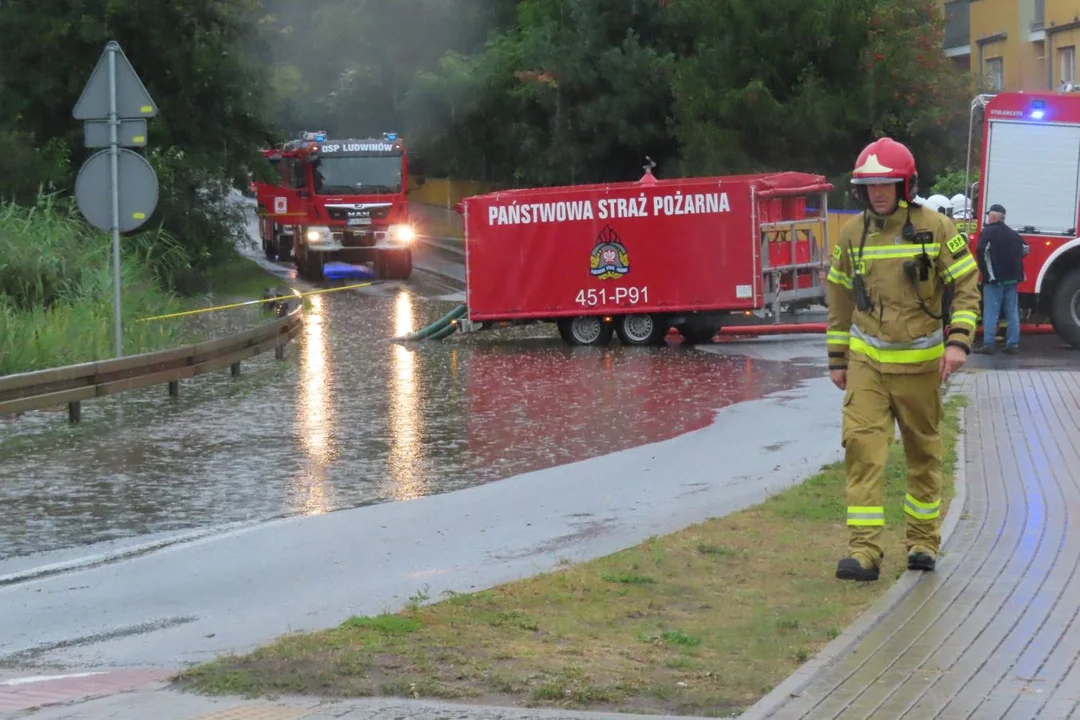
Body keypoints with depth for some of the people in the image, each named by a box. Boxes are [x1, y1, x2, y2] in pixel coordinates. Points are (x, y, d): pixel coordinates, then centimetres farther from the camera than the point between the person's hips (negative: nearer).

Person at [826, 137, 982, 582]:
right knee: (862, 446, -12)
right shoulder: (853, 233, 1)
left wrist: (959, 341, -18)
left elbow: (967, 287, -6)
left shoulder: (936, 229, -7)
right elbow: (840, 297, 11)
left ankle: (923, 541, 27)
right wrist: (837, 358, 12)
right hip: (867, 361, 1)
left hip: (919, 362, -1)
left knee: (923, 453, 11)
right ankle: (864, 552, -15)